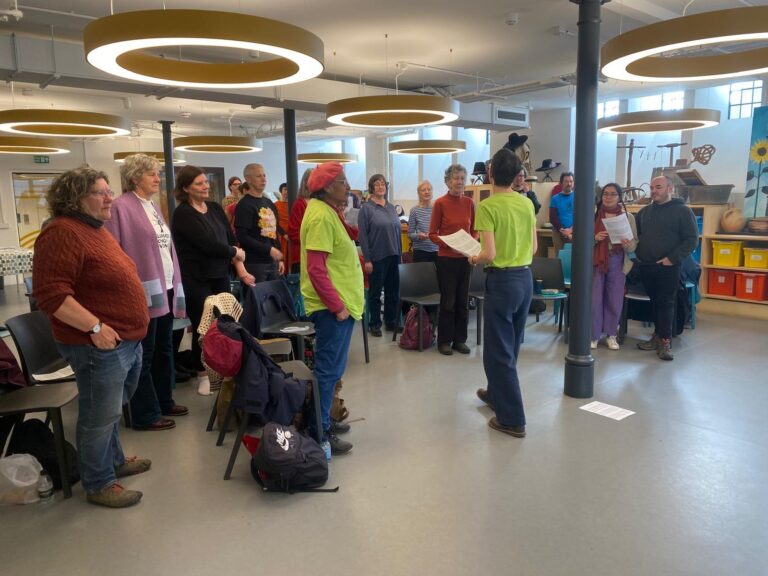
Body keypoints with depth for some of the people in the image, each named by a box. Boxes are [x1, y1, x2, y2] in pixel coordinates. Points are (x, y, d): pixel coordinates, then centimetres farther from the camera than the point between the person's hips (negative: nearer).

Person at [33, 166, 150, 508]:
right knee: (100, 416, 3)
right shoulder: (62, 233, -17)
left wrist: (132, 329, 23)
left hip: (128, 339, 10)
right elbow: (51, 294, -25)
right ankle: (99, 485, 18)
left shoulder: (96, 229, 15)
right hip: (100, 344, -10)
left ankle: (114, 461, 39)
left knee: (112, 409, 23)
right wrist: (94, 327, -26)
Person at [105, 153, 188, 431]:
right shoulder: (121, 207, -10)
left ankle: (164, 401, 30)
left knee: (164, 348, 16)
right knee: (144, 354, 1)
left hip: (166, 288, 8)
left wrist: (175, 284, 17)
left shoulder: (153, 207, 15)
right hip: (144, 291, -8)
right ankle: (145, 414, 12)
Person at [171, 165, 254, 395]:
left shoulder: (215, 208, 9)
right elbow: (209, 244, -18)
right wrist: (235, 253, -4)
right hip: (196, 279, -5)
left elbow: (230, 238, 7)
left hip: (220, 275, 6)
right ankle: (203, 374, 21)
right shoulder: (182, 214, -11)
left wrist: (240, 268, -3)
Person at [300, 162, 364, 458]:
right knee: (328, 370, -3)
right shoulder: (321, 216, -17)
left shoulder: (327, 211, 15)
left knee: (331, 368, 17)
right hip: (333, 307, -10)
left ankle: (323, 421, 30)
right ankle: (319, 434, 8)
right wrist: (337, 306, -20)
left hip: (338, 303, 10)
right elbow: (315, 268, -23)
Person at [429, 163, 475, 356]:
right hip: (446, 259, -4)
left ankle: (460, 340, 23)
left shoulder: (469, 203, 4)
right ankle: (444, 341, 17)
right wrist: (449, 243, -20)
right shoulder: (440, 203, -8)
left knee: (463, 301, 10)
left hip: (465, 258, 4)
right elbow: (432, 234, -5)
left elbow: (474, 230, 12)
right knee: (448, 301, 3)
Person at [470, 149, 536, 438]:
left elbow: (490, 254, -20)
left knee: (498, 350, 3)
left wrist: (474, 259, 0)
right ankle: (497, 393, 40)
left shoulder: (487, 206, -15)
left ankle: (512, 419, 8)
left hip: (502, 280, -7)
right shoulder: (527, 203, 5)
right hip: (525, 278, 7)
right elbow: (533, 248, 9)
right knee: (510, 346, 21)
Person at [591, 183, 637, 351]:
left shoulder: (628, 217, 2)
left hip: (617, 264, 1)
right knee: (594, 299, 1)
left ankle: (611, 335, 23)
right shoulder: (594, 214, -1)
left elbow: (635, 242, 3)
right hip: (596, 262, -1)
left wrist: (628, 245, -18)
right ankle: (594, 335, 13)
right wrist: (594, 238, -18)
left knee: (615, 300, 8)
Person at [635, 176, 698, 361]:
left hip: (668, 268, -5)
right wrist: (638, 253, 8)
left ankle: (665, 341, -2)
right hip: (646, 267, 5)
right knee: (654, 302, 10)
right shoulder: (644, 212, 15)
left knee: (666, 303, -5)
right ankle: (658, 335, 19)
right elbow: (636, 234, 25)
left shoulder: (682, 211, -2)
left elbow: (691, 239, -7)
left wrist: (672, 258, -14)